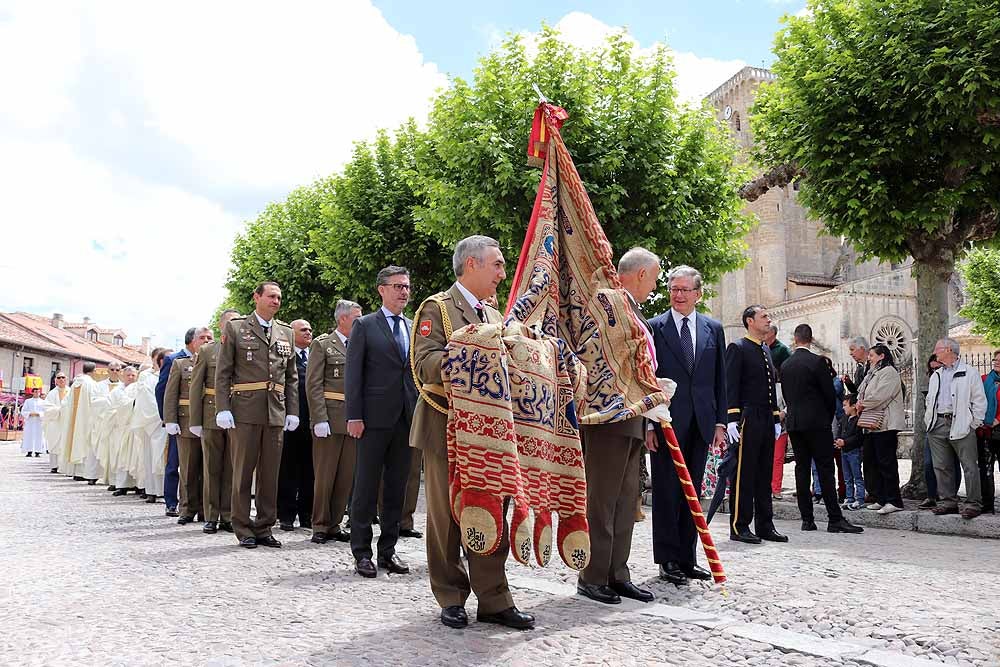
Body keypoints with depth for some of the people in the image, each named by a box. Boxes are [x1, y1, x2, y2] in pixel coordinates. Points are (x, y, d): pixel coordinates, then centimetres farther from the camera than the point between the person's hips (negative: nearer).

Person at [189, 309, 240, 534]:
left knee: (232, 468, 4)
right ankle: (211, 517, 12)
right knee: (211, 468, 5)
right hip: (212, 416, -1)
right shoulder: (207, 351, 6)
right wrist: (195, 421, -3)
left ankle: (228, 517, 12)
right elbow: (195, 387, 3)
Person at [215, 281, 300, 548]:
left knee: (270, 473, 7)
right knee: (243, 472, 2)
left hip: (276, 413, 4)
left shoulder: (286, 332, 14)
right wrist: (223, 409, -9)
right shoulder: (235, 328, 3)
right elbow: (222, 373, -1)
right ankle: (243, 529, 12)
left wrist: (293, 412, 7)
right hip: (245, 411, -4)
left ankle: (264, 528, 16)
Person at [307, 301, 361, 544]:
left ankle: (334, 524, 17)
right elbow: (313, 385, -6)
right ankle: (320, 526, 10)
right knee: (324, 475, 0)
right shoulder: (322, 344, 0)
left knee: (346, 476, 7)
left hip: (353, 421, 5)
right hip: (329, 420, -5)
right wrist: (320, 419, -15)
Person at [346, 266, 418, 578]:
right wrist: (354, 416, -11)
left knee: (397, 486, 8)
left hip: (406, 419, 5)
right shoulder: (365, 325, 1)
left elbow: (417, 373, 15)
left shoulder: (413, 328, 15)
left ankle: (388, 549, 17)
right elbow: (353, 373, -4)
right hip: (375, 417, -5)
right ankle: (362, 551, 10)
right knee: (367, 485, 1)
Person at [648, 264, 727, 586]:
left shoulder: (713, 329, 11)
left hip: (701, 423, 4)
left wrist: (720, 423, 5)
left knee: (692, 492, 10)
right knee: (667, 492, 2)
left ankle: (687, 558, 19)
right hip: (667, 421, -4)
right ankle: (668, 560, 10)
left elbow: (719, 380, 12)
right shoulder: (654, 327, -1)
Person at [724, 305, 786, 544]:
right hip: (748, 419, -8)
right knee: (744, 474, -5)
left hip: (767, 420, 8)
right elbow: (731, 387, -12)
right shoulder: (737, 348, -5)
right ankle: (739, 526, 0)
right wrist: (732, 420, -19)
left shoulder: (766, 350, 19)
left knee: (765, 474, 10)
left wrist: (776, 419, 19)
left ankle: (765, 525, 17)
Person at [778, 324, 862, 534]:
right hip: (817, 422, -5)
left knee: (802, 469, 7)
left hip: (794, 423, 5)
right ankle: (835, 519, -7)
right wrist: (829, 417, 9)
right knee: (825, 470, -5)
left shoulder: (785, 365, 8)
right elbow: (830, 393, -6)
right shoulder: (817, 361, -9)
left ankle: (807, 519, 7)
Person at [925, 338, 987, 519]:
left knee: (970, 466, -5)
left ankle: (974, 503, 0)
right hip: (938, 425, 6)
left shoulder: (969, 373, 1)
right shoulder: (936, 376, 20)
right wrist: (928, 419, 13)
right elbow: (929, 401, 26)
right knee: (941, 467, 6)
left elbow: (979, 400, -2)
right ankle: (949, 501, 13)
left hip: (960, 425, -6)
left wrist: (974, 423, -7)